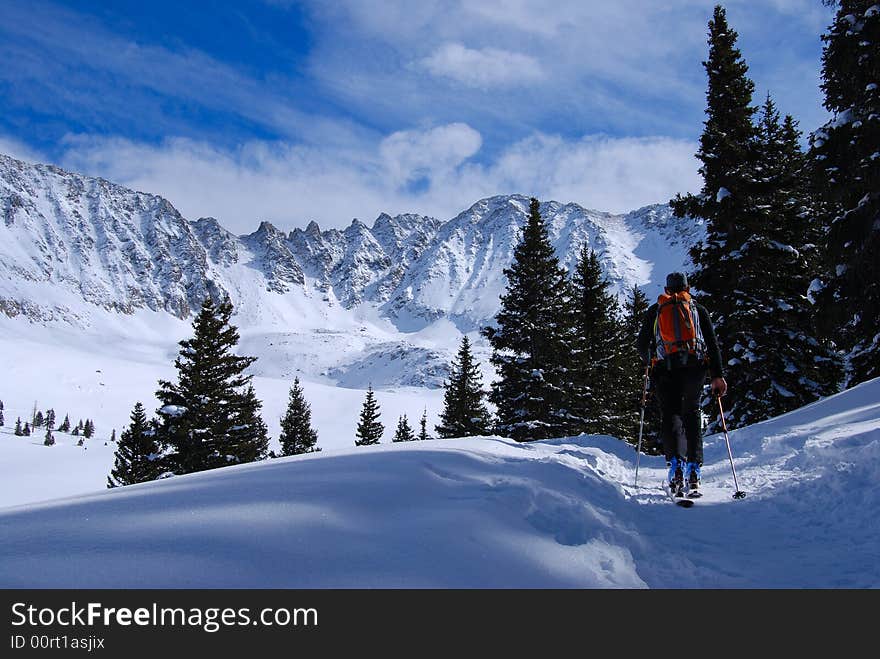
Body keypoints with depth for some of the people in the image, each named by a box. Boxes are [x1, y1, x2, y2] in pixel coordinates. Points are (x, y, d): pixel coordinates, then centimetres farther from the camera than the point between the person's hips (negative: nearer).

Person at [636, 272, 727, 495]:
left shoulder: (654, 311, 20)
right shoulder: (698, 309, 20)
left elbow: (642, 346, 18)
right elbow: (712, 343, 9)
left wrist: (651, 363, 38)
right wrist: (718, 376, 5)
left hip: (665, 368, -1)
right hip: (695, 367, 1)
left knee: (670, 414, 2)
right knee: (692, 413, 11)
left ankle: (676, 462, -22)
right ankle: (693, 469, -1)